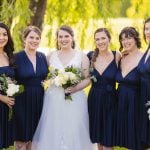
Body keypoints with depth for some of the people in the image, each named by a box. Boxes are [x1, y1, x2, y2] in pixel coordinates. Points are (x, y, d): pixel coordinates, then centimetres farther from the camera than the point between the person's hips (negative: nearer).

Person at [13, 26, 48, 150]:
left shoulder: (42, 57, 6)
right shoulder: (16, 57, -9)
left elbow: (46, 76, 14)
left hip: (39, 101, 5)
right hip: (22, 102, -4)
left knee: (33, 135, 12)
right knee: (21, 136, 2)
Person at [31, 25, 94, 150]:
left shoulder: (82, 56, 3)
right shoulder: (51, 56, 10)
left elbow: (88, 78, 0)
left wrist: (76, 88, -15)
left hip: (75, 100, -2)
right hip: (53, 100, 2)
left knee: (73, 132, -4)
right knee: (53, 132, 1)